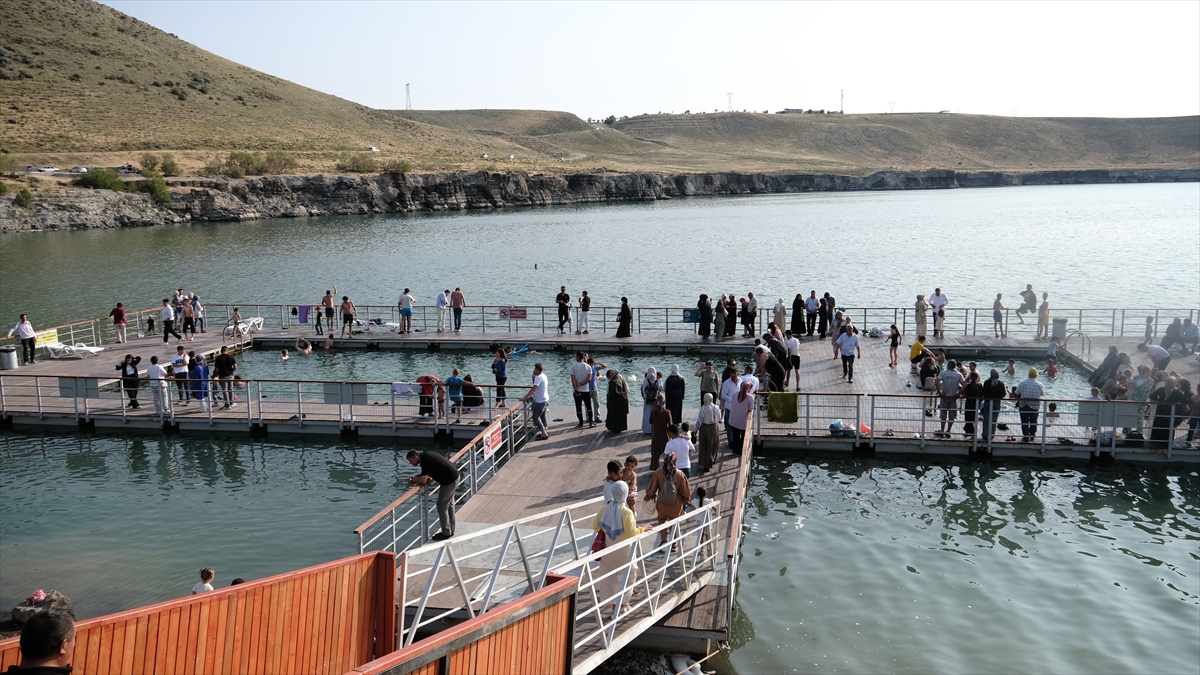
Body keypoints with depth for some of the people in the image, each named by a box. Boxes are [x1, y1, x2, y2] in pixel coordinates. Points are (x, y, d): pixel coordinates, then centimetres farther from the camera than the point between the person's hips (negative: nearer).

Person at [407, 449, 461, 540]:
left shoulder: (426, 460, -22)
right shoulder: (426, 455, 8)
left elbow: (423, 480, -23)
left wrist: (413, 479, -5)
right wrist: (417, 477, 0)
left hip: (449, 481, -10)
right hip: (454, 475, 10)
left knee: (442, 507, 1)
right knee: (449, 505, 19)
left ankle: (446, 533, 9)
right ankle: (450, 530, 30)